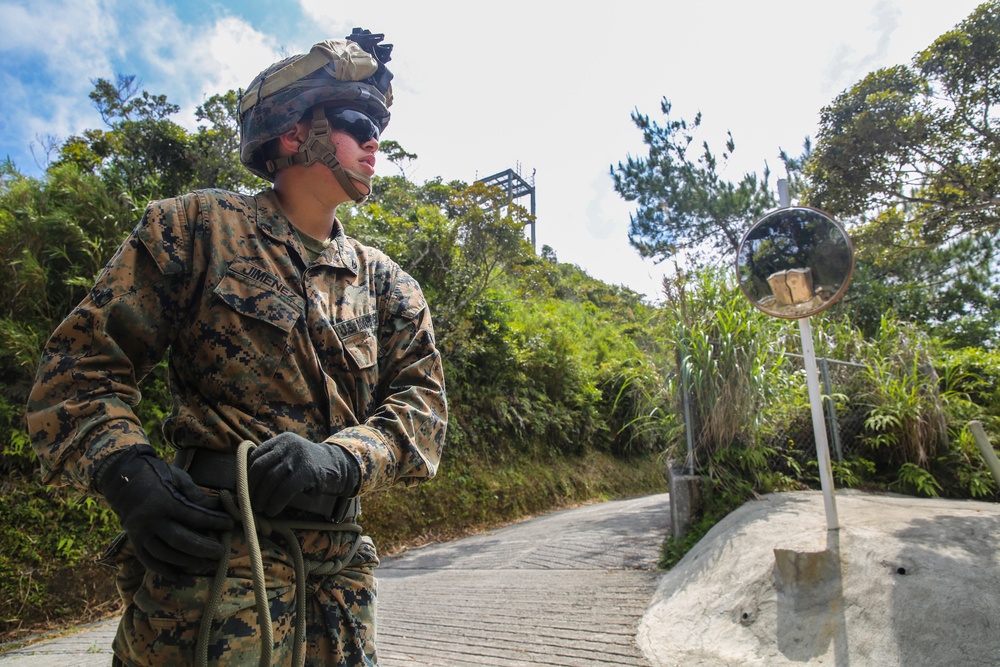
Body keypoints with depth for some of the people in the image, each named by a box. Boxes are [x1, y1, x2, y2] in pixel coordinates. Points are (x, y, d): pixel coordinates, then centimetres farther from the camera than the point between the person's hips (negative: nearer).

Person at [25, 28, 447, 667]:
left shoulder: (385, 282, 10)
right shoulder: (200, 228, 0)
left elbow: (422, 397, 1)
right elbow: (82, 361, 0)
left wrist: (341, 458, -17)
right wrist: (127, 472, -16)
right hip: (214, 555, -4)